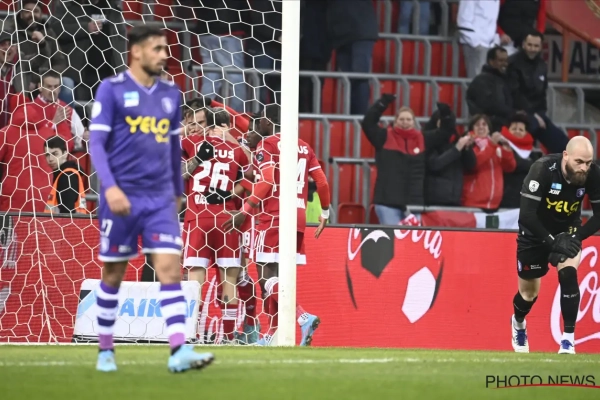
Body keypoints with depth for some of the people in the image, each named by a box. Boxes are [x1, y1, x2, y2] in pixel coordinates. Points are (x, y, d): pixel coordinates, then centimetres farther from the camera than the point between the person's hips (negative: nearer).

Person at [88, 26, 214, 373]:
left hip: (161, 199, 4)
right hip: (123, 198, -4)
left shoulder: (171, 94, 11)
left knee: (170, 268, -9)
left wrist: (178, 191, 23)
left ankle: (179, 351, -16)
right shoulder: (111, 90, -5)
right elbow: (97, 142, -9)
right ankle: (106, 351, 20)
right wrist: (110, 186, -21)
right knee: (114, 273, 7)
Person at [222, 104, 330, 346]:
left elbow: (267, 181, -16)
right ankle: (273, 335, 14)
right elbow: (322, 182, 13)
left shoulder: (267, 144, -4)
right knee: (278, 277, 13)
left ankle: (304, 317, -27)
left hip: (274, 217, -7)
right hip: (298, 217, 7)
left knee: (266, 276, -8)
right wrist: (325, 214, 24)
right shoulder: (303, 147, 16)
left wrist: (244, 212, -15)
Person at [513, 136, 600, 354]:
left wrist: (576, 237, -26)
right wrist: (551, 241, -37)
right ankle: (518, 323, 46)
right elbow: (526, 215, -32)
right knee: (529, 291, 11)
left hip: (568, 231, 2)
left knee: (568, 274, -24)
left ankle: (568, 339, -15)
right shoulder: (543, 169, -32)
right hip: (536, 232, -2)